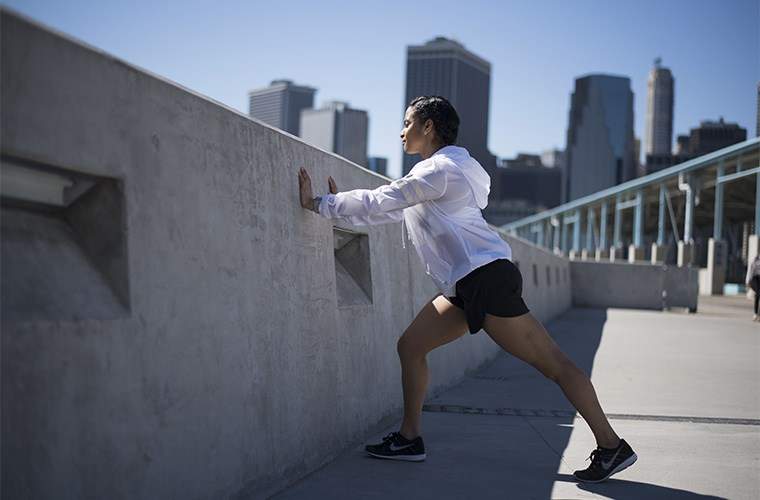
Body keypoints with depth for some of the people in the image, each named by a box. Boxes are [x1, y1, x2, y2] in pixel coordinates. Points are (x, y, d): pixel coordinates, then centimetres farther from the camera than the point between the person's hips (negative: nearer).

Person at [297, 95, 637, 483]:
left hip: (487, 277, -10)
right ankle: (410, 438, 15)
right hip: (465, 286, 10)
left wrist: (319, 203, -6)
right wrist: (337, 204, 23)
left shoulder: (438, 169, -12)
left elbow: (379, 202, -13)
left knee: (552, 363, -8)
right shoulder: (443, 170, 20)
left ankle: (611, 447, -4)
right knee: (410, 346, 8)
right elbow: (388, 211, 26)